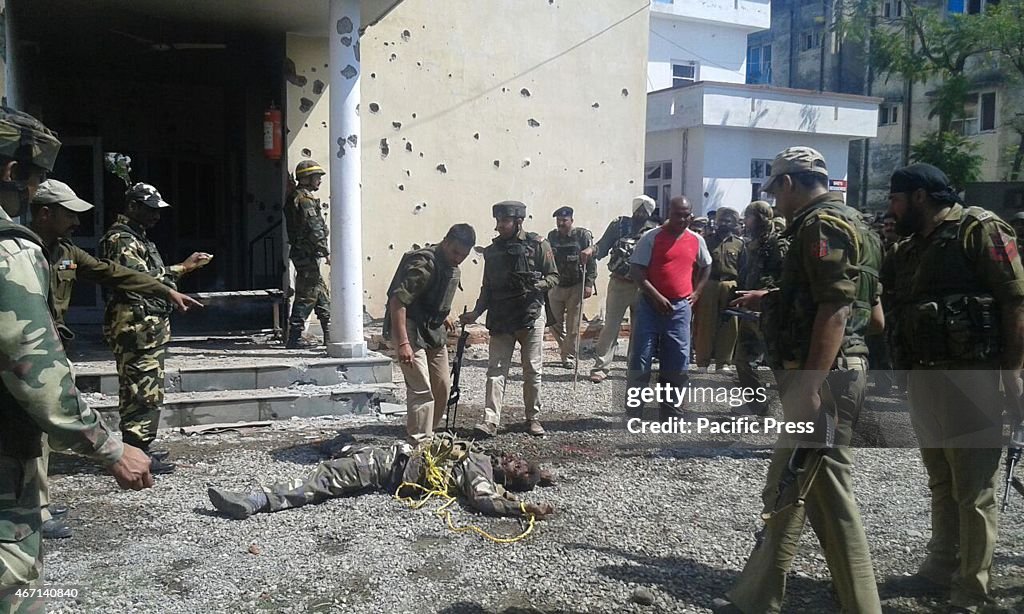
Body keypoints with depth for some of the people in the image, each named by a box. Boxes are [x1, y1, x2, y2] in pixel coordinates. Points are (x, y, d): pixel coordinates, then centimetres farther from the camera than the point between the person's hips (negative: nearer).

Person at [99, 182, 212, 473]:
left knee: (144, 391, 15)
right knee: (143, 392, -8)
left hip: (150, 327, 11)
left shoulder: (136, 236, 21)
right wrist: (181, 269, -15)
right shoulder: (121, 238, -12)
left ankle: (138, 449, 22)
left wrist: (182, 267, 13)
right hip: (139, 327, -11)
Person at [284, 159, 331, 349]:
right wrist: (327, 252, -15)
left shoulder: (294, 197, 18)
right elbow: (315, 230, -20)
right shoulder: (306, 199, -15)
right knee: (307, 295, -6)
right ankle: (294, 338, -3)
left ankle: (329, 335, 20)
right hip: (308, 255, -11)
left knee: (321, 292, 15)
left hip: (302, 253, 11)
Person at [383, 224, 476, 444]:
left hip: (434, 331, 9)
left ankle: (429, 435, 28)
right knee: (421, 390, -13)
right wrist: (402, 343, -35)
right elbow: (397, 300, -30)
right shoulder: (424, 263, -23)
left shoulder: (453, 269, 6)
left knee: (442, 388, 12)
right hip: (410, 330, -9)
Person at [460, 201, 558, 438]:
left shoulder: (538, 245, -3)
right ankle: (490, 421, -4)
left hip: (531, 315, -3)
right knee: (496, 370, -2)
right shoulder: (492, 251, 10)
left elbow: (553, 276, 0)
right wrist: (476, 313, 3)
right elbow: (487, 288, 14)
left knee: (533, 370, 4)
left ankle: (533, 418, 18)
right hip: (500, 319, 3)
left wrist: (536, 285, -20)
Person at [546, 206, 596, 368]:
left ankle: (570, 357, 11)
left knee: (572, 325, 1)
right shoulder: (552, 236, 6)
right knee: (554, 323, 8)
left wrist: (589, 284, -15)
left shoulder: (583, 235, -7)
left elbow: (591, 262, -9)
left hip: (575, 287, -4)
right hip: (556, 286, 4)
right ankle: (565, 350, 29)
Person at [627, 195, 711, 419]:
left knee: (678, 364, 6)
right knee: (640, 361, -2)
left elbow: (706, 266, 25)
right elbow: (636, 271, -9)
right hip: (651, 305, -3)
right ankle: (633, 413, 7)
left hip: (680, 308, 4)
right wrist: (657, 297, -16)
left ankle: (671, 413, 18)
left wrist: (696, 292, 13)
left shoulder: (696, 240, 7)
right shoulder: (652, 237, -5)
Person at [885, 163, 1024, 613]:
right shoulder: (910, 248, 14)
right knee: (941, 484, 18)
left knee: (973, 490, 2)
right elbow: (901, 310, 19)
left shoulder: (978, 229, -8)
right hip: (923, 378, 8)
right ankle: (941, 569, 31)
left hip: (969, 377, -7)